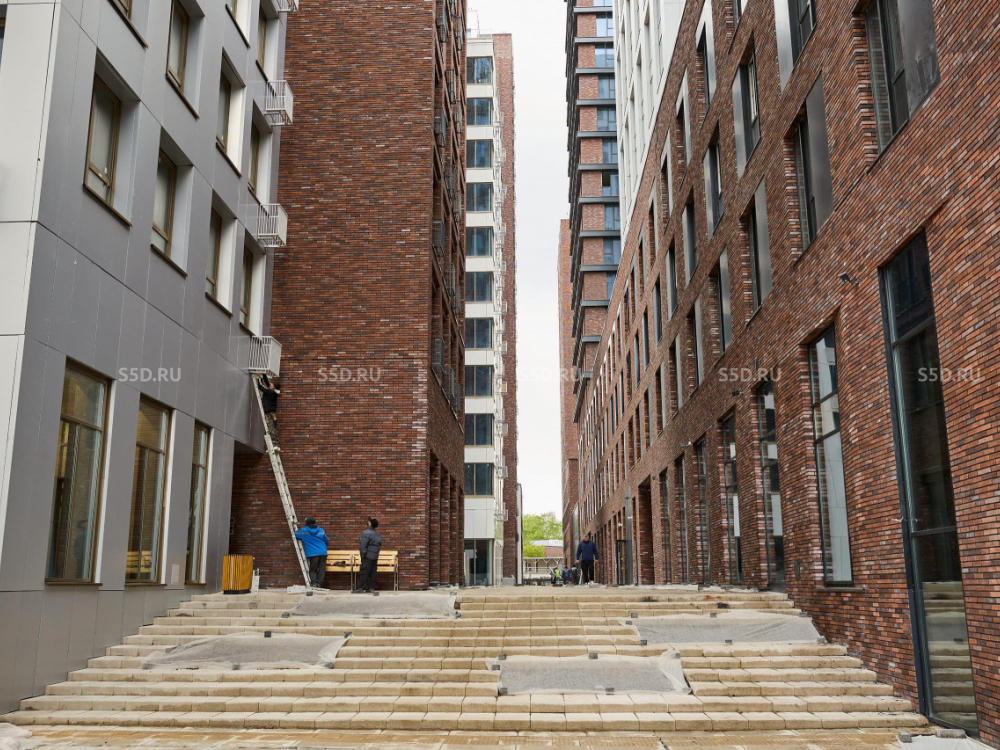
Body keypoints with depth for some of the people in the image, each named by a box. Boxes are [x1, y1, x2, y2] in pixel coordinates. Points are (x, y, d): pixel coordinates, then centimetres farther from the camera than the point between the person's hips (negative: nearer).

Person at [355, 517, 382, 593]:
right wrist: (376, 553, 17)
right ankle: (371, 588, 9)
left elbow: (363, 546, -16)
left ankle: (361, 588, -4)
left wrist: (363, 555, -10)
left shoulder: (366, 533, -12)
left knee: (364, 572, -5)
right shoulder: (378, 534, 12)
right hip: (375, 557, 7)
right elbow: (379, 546, 14)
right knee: (373, 573, 8)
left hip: (368, 556, -7)